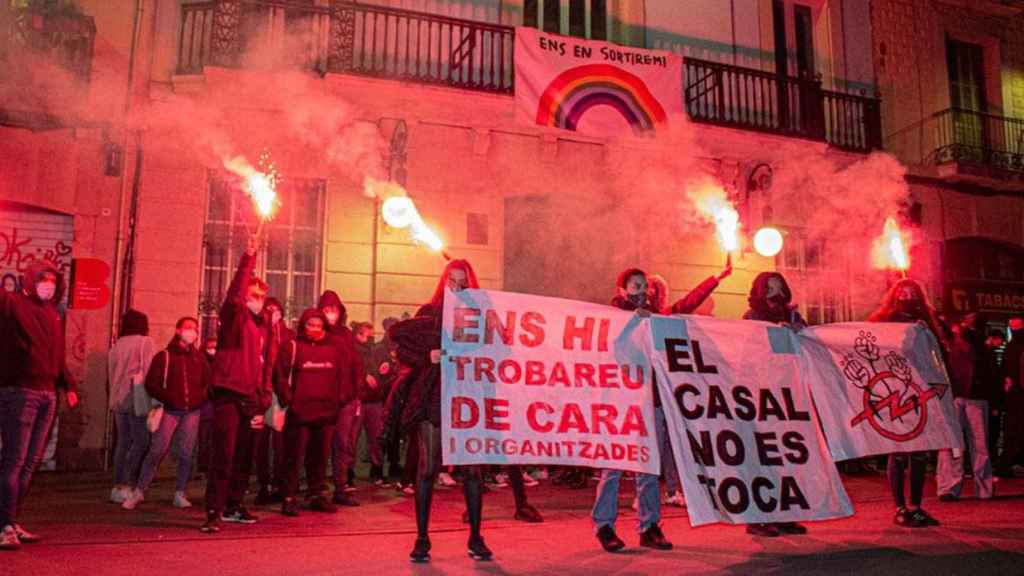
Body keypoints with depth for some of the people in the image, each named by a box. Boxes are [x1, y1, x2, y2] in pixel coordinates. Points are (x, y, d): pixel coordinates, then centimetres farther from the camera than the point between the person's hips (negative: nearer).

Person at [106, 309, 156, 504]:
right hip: (137, 398, -7)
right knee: (141, 442, -4)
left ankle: (118, 486, 9)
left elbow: (111, 375, 16)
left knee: (123, 442, 10)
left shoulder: (116, 346, 16)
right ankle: (128, 485, -12)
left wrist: (114, 397, 18)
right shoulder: (145, 342, -3)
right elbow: (149, 371, -11)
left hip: (118, 400, 7)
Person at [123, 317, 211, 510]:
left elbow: (208, 383, 20)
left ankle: (180, 494, 10)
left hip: (192, 412, 3)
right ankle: (139, 491, 1)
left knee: (186, 453, 1)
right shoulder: (164, 356, 5)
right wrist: (167, 398, -11)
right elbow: (151, 384, 1)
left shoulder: (199, 358, 14)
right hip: (170, 411, -3)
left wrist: (200, 398, 3)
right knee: (157, 450, -10)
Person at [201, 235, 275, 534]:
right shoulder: (234, 316, 0)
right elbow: (235, 295, -24)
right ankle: (213, 512, -6)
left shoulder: (264, 326, 16)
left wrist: (263, 405, 13)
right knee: (224, 455, -10)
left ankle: (234, 506, 26)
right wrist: (248, 258, -30)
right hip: (229, 395, -6)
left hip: (251, 399, 6)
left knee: (244, 457, 13)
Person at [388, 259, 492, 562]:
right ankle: (422, 539, 10)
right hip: (433, 396, -1)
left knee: (472, 468, 1)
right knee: (427, 467, -1)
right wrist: (427, 356, -10)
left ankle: (475, 539, 12)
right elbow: (401, 347, 5)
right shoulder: (429, 313, 8)